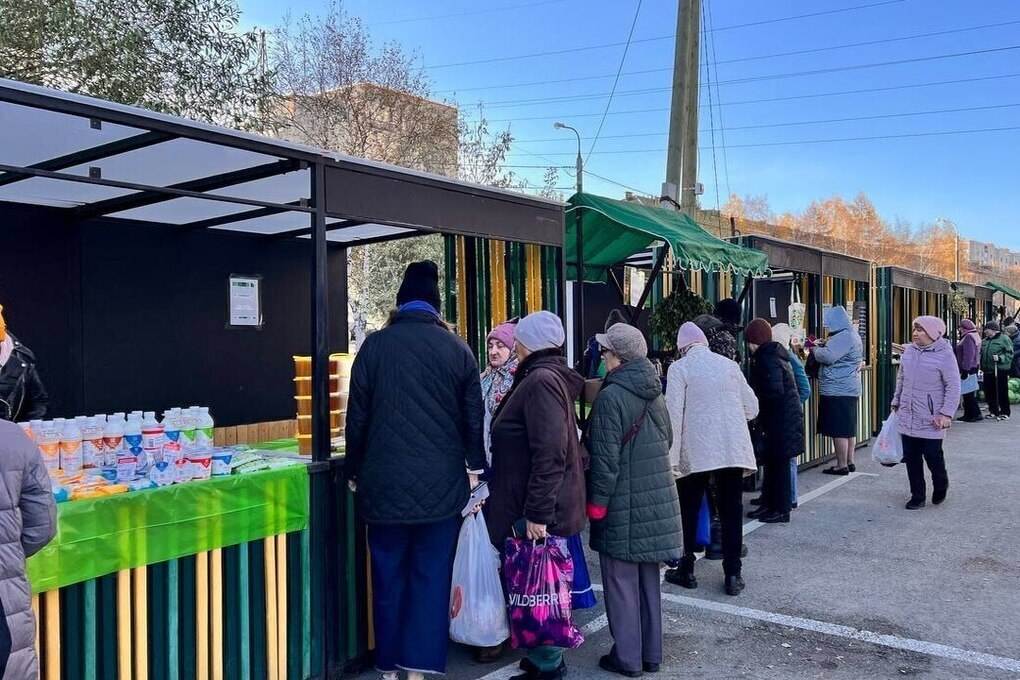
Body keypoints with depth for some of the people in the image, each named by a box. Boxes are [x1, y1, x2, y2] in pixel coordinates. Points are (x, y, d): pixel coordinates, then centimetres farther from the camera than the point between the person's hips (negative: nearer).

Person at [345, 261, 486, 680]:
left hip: (385, 483, 0)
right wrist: (474, 467, 15)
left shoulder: (374, 346, -1)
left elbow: (357, 417, 2)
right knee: (431, 577, 7)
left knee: (389, 576, 12)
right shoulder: (457, 349, 0)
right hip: (441, 483, 0)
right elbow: (473, 417, 3)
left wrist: (354, 472, 13)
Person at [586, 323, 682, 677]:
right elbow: (667, 441, 17)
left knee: (621, 580, 4)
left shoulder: (611, 396, -17)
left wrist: (596, 503, -10)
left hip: (623, 504, -7)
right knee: (648, 578, 16)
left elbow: (605, 457, -18)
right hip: (656, 499, 8)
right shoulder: (655, 393, 7)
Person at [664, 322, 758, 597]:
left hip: (697, 451, -3)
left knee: (689, 510, 12)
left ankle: (686, 571, 20)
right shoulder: (730, 365, 9)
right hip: (733, 449, 3)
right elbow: (752, 408, 12)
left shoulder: (680, 368, -1)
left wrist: (671, 457, -5)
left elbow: (674, 414, -7)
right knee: (731, 510, 10)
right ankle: (733, 575, 12)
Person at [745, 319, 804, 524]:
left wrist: (753, 399, -11)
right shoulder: (776, 355, 13)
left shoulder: (767, 359, -18)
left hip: (780, 420, -10)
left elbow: (775, 391, -25)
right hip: (783, 418, 10)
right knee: (772, 462, 15)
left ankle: (781, 510, 8)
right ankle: (768, 505, 23)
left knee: (778, 463, -1)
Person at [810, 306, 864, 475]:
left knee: (839, 430, -5)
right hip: (850, 390, 11)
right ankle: (850, 462, 22)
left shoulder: (842, 337, -17)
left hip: (837, 391, -11)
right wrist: (823, 346, 12)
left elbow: (828, 356, -24)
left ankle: (842, 465, -1)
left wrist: (815, 349, -7)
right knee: (848, 428, 15)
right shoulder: (853, 336, 17)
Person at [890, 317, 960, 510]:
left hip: (931, 420, -5)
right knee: (911, 458, 7)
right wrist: (896, 402, 19)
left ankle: (940, 486, 31)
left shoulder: (945, 355, -11)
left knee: (933, 456, 1)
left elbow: (953, 387, -11)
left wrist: (946, 413, -16)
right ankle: (917, 496, 18)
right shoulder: (909, 351, 7)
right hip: (907, 418, 5)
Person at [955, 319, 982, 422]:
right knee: (967, 394, 15)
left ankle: (975, 414, -5)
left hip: (968, 370, -11)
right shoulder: (974, 336, 18)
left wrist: (965, 370, -23)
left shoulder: (969, 337, -16)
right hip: (973, 368, 11)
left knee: (968, 393, -7)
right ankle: (968, 414, 20)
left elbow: (968, 355, -23)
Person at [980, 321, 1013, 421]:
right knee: (989, 393, 9)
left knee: (1002, 393, -2)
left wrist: (1000, 358, -24)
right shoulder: (985, 341, 16)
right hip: (988, 371, 7)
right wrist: (981, 366, 11)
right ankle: (993, 412, 21)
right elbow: (981, 353, 23)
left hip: (1000, 371, -7)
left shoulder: (1004, 338, -5)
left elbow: (1009, 354, -10)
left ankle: (1004, 413, 7)